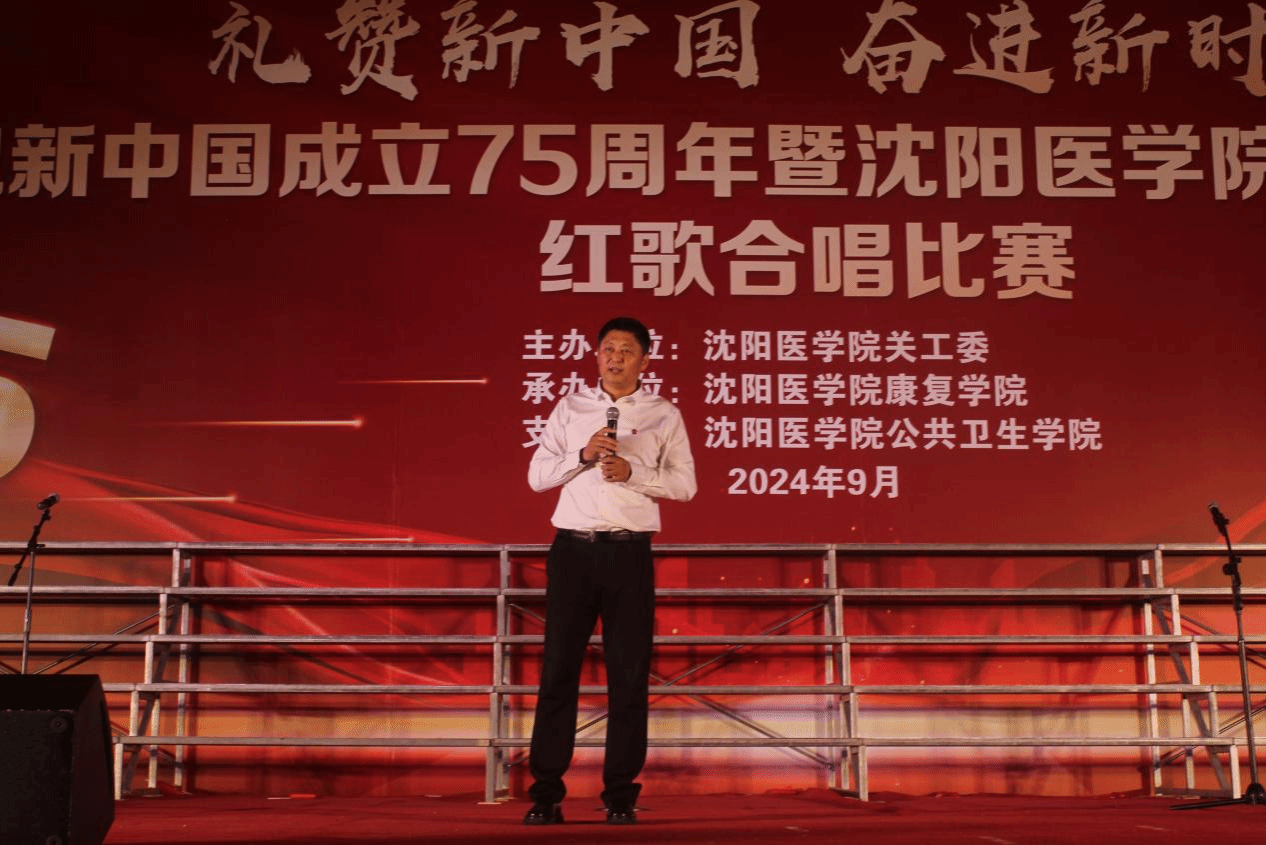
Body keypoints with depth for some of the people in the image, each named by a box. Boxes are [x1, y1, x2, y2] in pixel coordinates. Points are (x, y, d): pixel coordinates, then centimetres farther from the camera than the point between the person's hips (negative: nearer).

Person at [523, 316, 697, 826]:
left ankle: (621, 795, 12)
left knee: (628, 674, 3)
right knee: (558, 669, 1)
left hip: (629, 552, 0)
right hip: (573, 548, 1)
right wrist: (582, 456, -10)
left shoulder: (664, 415, 8)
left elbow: (685, 484, 3)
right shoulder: (570, 408, 11)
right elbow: (537, 475, 7)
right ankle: (546, 793, 8)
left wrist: (632, 472, -11)